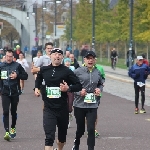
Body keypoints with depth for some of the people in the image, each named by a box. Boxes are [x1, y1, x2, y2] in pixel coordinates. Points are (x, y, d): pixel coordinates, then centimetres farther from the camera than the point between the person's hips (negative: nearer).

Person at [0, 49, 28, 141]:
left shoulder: (17, 66, -2)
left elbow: (25, 76, 1)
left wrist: (17, 76, -16)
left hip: (15, 92, 0)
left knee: (14, 111, 13)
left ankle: (13, 128, 34)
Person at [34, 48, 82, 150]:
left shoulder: (67, 71, -5)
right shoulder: (44, 70, 4)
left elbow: (79, 86, -3)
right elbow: (39, 78, 27)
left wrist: (68, 88, -20)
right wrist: (37, 88, 12)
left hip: (63, 109, 0)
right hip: (49, 108, 0)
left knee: (62, 136, 18)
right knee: (49, 137, -13)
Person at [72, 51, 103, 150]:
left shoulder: (98, 73, 6)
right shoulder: (78, 71, -6)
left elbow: (100, 84, 23)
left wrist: (99, 89, 1)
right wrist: (79, 92, -18)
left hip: (92, 105, 2)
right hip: (79, 105, -2)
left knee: (91, 129, -8)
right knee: (80, 128, 11)